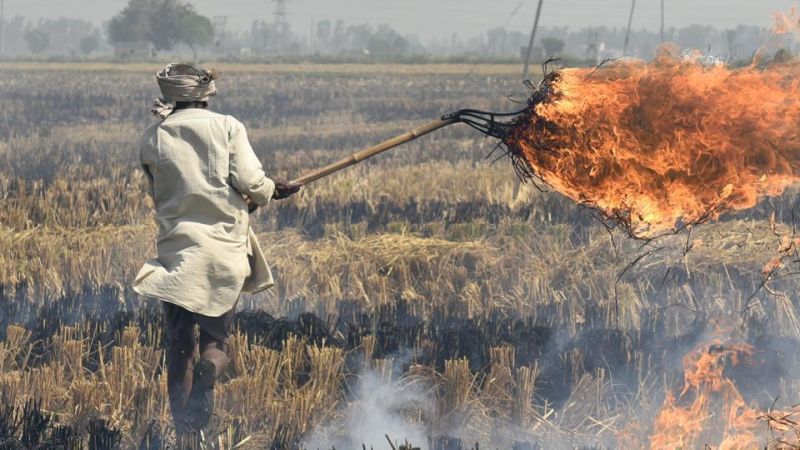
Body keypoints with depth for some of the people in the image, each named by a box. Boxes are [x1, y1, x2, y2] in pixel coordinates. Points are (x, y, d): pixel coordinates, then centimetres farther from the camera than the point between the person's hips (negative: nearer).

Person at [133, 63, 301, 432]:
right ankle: (208, 372, -24)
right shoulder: (227, 127, -1)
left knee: (179, 345, 9)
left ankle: (183, 426, 2)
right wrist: (269, 192, 14)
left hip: (177, 250, 1)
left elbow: (160, 194, 12)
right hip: (226, 249, -1)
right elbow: (252, 184, -10)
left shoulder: (153, 139, 6)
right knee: (216, 339, 10)